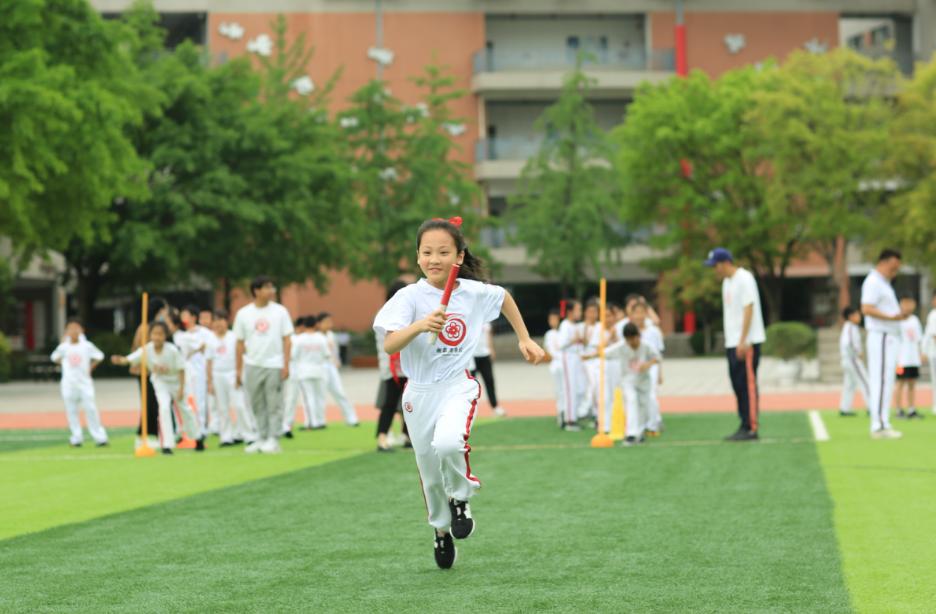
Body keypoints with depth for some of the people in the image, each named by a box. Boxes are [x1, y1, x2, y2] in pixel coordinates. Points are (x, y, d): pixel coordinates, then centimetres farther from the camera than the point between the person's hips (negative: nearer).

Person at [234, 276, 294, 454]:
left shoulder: (280, 311, 1)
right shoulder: (243, 314, 3)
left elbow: (286, 340, 1)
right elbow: (240, 343, 6)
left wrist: (286, 365, -7)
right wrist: (238, 369, 4)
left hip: (274, 365, -2)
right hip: (252, 366, 2)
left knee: (274, 404, -4)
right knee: (257, 405, 8)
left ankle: (273, 440, 0)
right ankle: (261, 438, 16)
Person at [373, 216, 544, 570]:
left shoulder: (474, 292, -4)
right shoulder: (410, 297, -12)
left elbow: (504, 298, 20)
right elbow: (389, 345, -26)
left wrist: (525, 339, 19)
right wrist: (421, 325, -43)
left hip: (458, 386, 0)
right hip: (419, 392, 1)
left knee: (448, 443, -31)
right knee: (430, 474, 11)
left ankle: (460, 498, -1)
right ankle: (441, 531, 39)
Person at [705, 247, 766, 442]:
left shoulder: (744, 279, -11)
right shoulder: (726, 282, 17)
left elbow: (748, 309, -17)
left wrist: (743, 341, -22)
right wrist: (730, 341, 13)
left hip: (747, 343, -9)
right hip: (732, 343, 9)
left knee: (748, 384, -8)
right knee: (738, 385, 9)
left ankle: (751, 429, -7)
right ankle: (744, 426, 13)